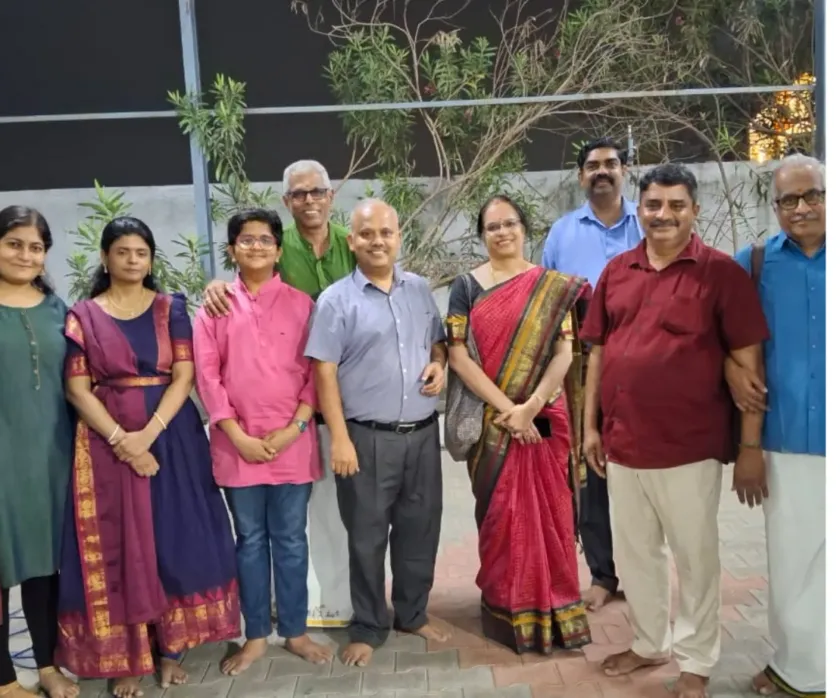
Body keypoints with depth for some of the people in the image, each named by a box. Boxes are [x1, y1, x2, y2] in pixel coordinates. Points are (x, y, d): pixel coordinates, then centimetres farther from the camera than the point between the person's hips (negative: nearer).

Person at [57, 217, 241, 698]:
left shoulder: (171, 309, 5)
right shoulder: (83, 315, 3)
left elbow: (184, 376, -3)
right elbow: (77, 389, -3)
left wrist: (149, 432, -16)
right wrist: (121, 440, -15)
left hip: (171, 435, 1)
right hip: (107, 441, 0)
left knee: (173, 540, 5)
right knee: (117, 546, 4)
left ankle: (170, 648, 19)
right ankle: (127, 657, 16)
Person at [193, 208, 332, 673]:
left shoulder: (301, 304, 2)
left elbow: (315, 372, 0)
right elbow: (206, 376, -1)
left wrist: (294, 428, -10)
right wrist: (238, 436, -9)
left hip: (292, 444, 0)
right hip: (237, 446, 1)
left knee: (291, 540, 10)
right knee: (250, 540, 12)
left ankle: (295, 631, 24)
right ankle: (256, 635, 25)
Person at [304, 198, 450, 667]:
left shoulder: (420, 290, 9)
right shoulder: (337, 300, -6)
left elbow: (439, 340, 21)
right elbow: (325, 373, -9)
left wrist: (439, 364, -2)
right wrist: (340, 438, -15)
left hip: (423, 432, 5)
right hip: (368, 437, -4)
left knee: (421, 529, 15)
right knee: (368, 537, 7)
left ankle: (414, 614, 35)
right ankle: (369, 628, 24)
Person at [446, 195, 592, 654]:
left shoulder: (554, 287, 4)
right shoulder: (467, 286, 1)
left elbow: (564, 353, -4)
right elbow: (458, 356, -6)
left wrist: (530, 407, -16)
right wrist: (505, 408, -14)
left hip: (544, 420, 1)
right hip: (491, 422, 0)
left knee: (549, 514, 5)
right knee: (500, 517, 6)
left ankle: (553, 609, 20)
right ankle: (507, 611, 21)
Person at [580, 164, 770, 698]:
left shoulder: (722, 273, -7)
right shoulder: (617, 271, 6)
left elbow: (749, 363, -7)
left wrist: (750, 447, -9)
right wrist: (591, 426, 9)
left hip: (689, 447, -4)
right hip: (622, 444, 5)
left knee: (695, 557, 11)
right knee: (634, 553, 17)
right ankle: (650, 643, 39)